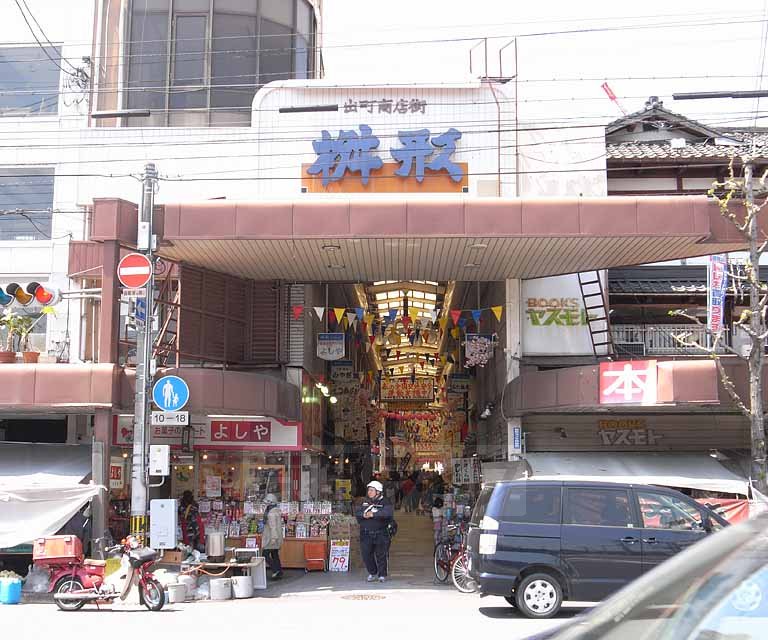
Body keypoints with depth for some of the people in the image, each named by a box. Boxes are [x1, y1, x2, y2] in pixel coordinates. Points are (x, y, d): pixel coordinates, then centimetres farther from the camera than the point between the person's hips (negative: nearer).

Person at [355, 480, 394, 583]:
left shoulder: (384, 502, -2)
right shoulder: (364, 501, 14)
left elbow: (388, 512, -21)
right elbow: (357, 512, 5)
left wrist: (373, 514, -23)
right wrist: (363, 514, -17)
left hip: (380, 534, -4)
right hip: (366, 534, 4)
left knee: (381, 555, 0)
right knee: (366, 554, 1)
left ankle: (382, 575, 15)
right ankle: (372, 573, 21)